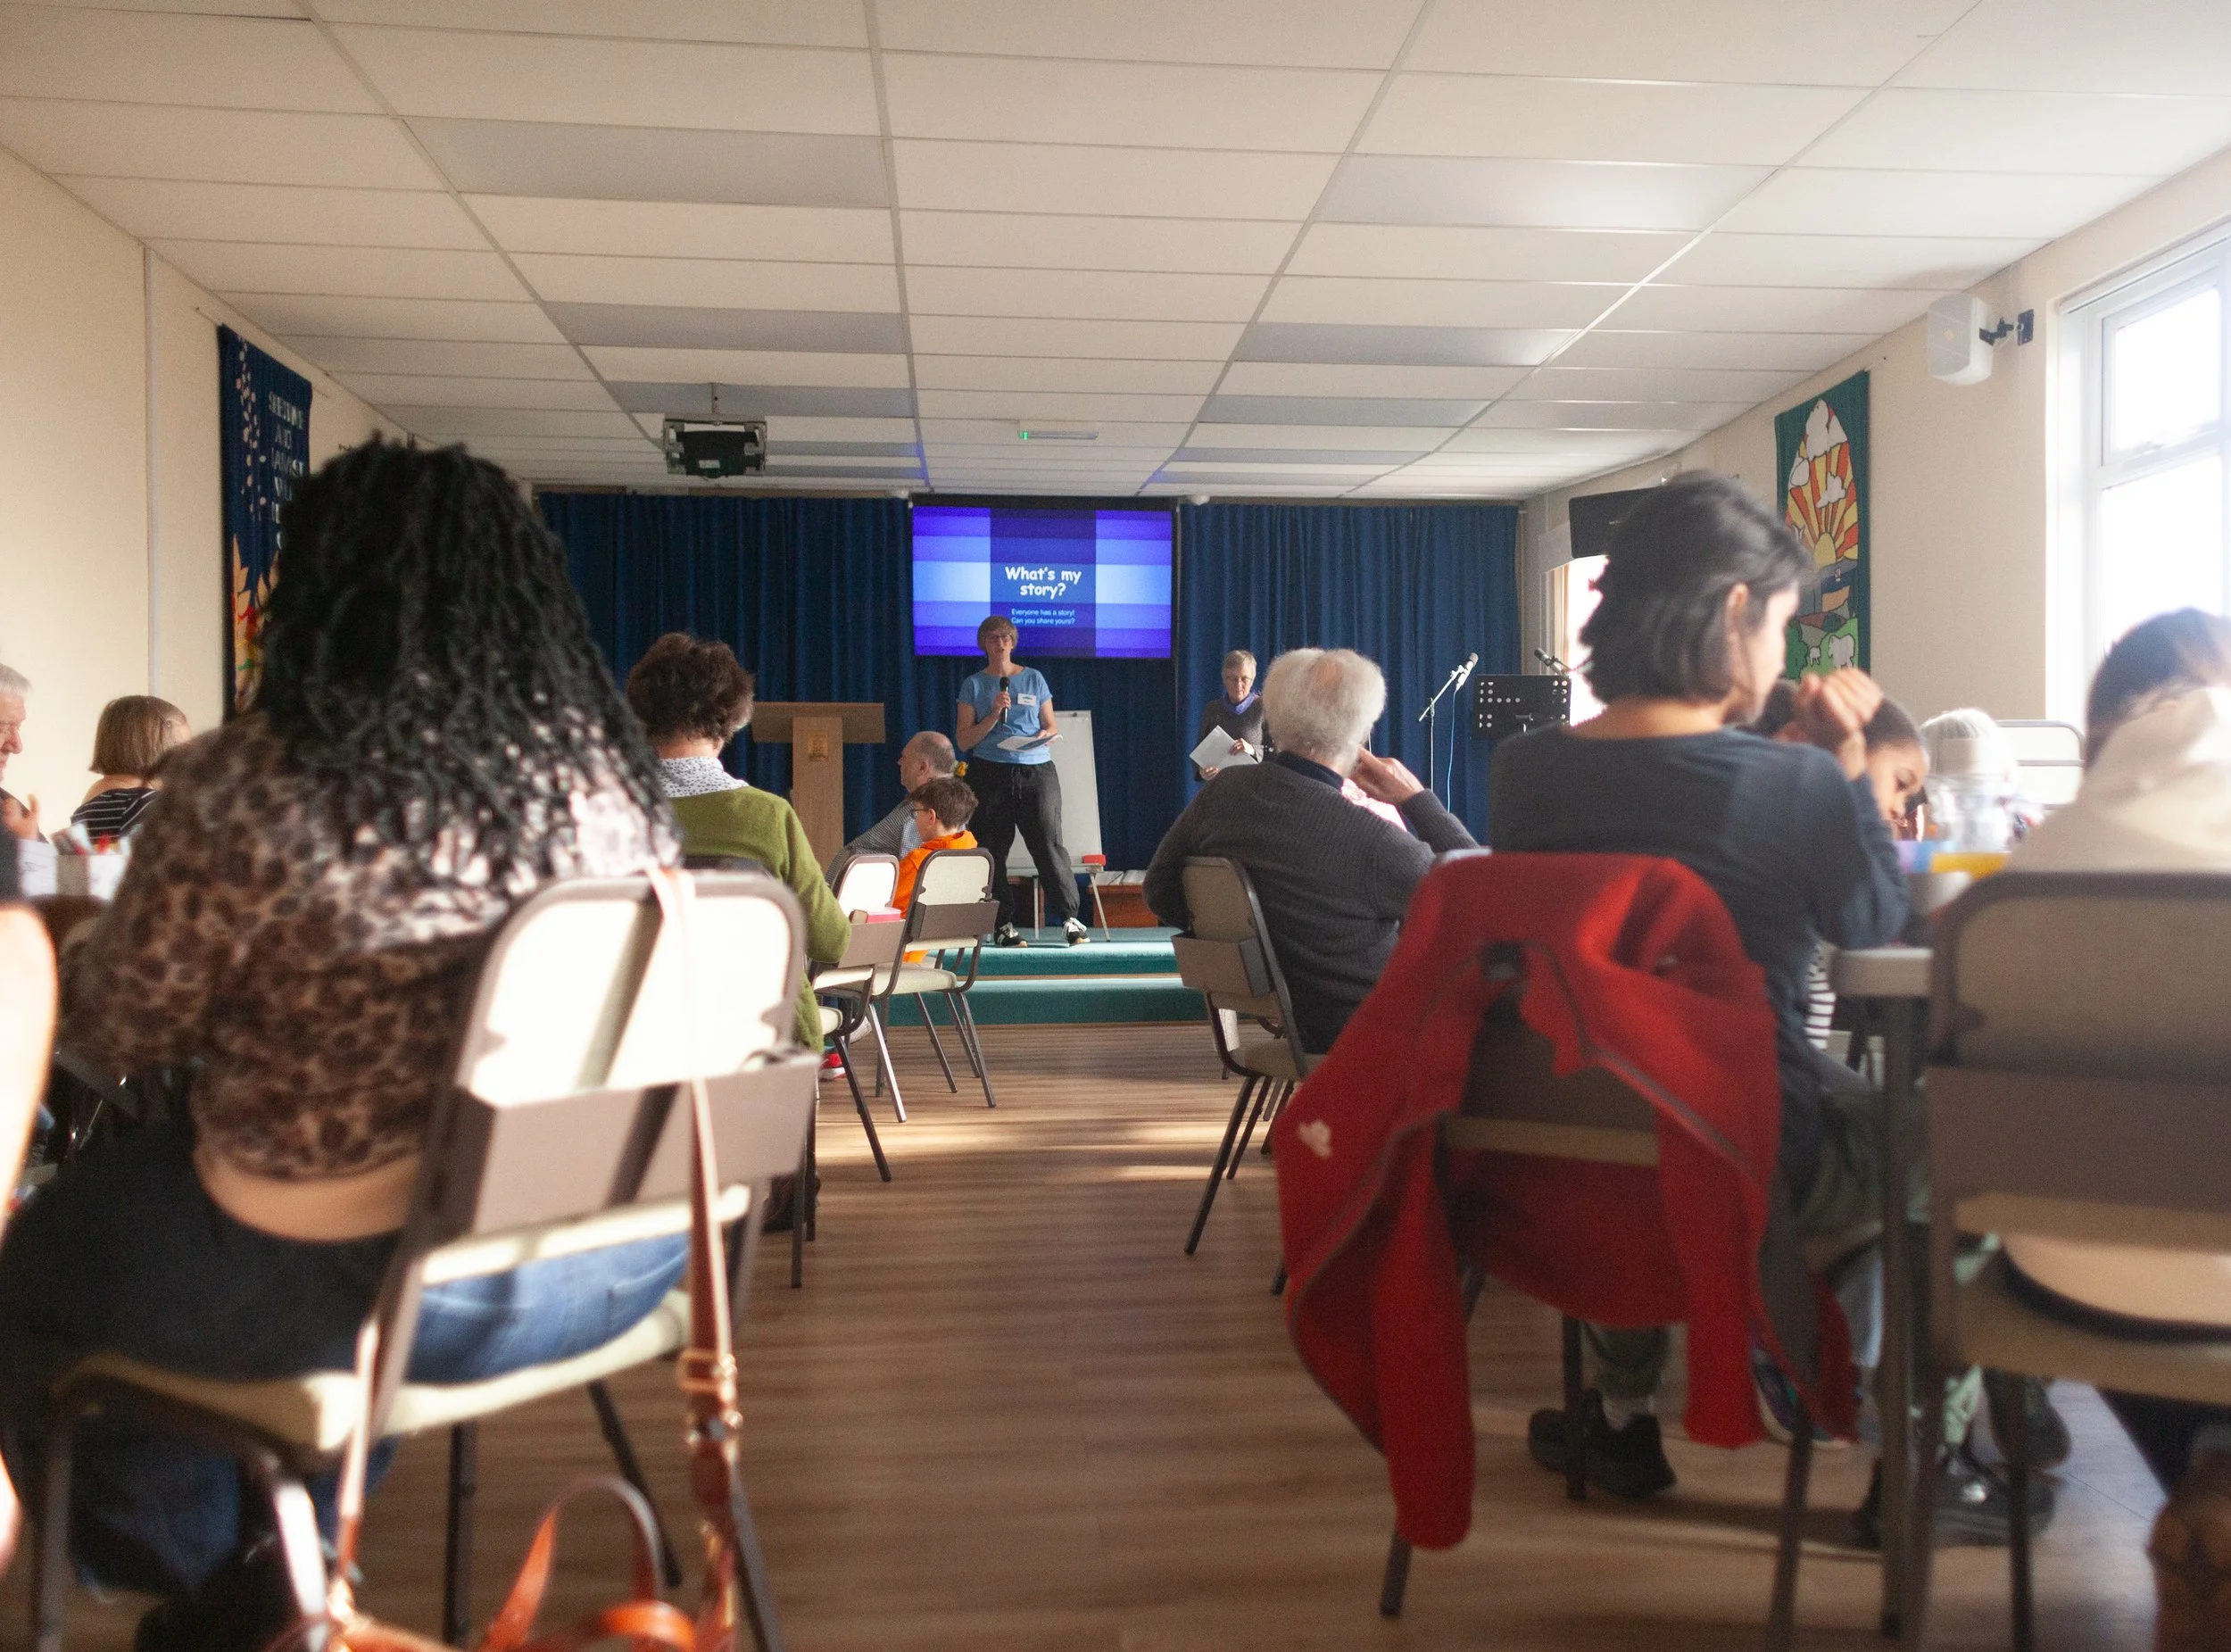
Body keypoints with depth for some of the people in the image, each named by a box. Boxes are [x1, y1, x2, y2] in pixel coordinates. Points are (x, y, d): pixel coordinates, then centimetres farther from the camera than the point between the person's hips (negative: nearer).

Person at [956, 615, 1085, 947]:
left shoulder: (1034, 679, 12)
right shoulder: (974, 686, 9)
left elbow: (1052, 726, 16)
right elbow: (963, 741, 3)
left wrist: (1046, 736, -7)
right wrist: (994, 715, -9)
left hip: (1037, 771, 0)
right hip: (990, 773, 0)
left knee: (1049, 843, -9)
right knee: (993, 850, 0)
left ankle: (1070, 919, -3)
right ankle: (1003, 925, 7)